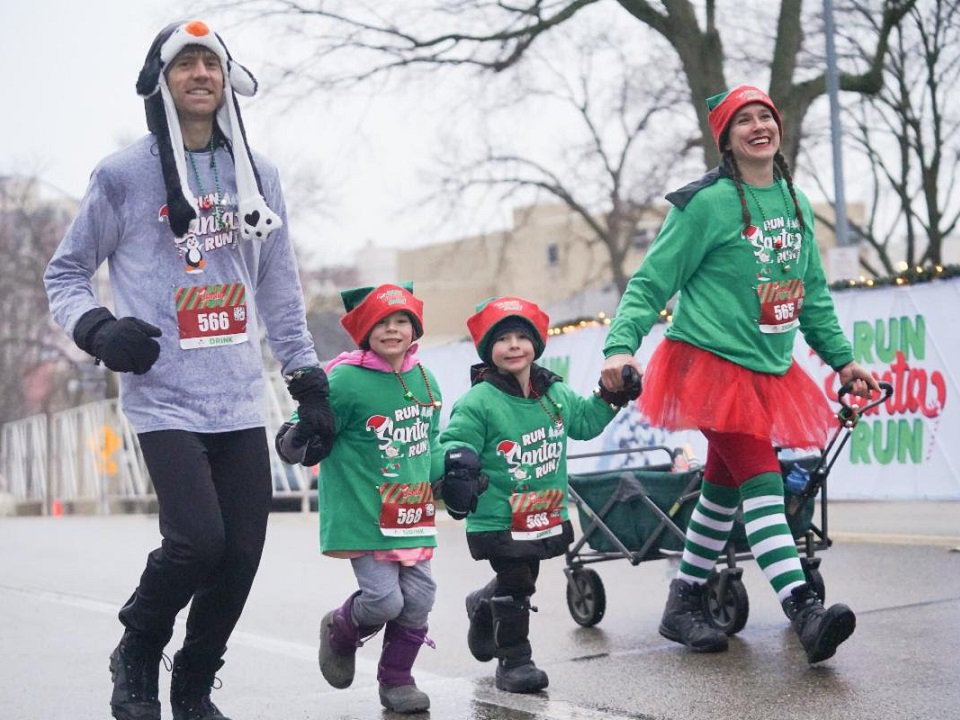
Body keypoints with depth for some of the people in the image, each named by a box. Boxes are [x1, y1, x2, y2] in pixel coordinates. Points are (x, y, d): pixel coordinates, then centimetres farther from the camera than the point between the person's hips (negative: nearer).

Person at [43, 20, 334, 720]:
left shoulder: (259, 176, 11)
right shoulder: (124, 175, -1)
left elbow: (281, 294, 17)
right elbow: (66, 272, 8)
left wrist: (310, 385, 13)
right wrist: (98, 330, -11)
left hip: (241, 402, 4)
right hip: (164, 398, -4)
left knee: (242, 555, 1)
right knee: (198, 540, -18)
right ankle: (137, 657, 11)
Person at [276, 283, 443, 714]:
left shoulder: (424, 379, 7)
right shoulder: (345, 381, -13)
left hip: (413, 515, 6)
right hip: (364, 517, -6)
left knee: (418, 600, 5)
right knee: (384, 600, -10)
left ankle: (397, 679, 26)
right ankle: (340, 632, 25)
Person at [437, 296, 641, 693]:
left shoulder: (556, 393, 5)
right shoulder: (478, 402, -16)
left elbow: (583, 422, 21)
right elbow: (454, 442, -17)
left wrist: (610, 397, 10)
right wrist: (457, 466, -37)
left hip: (547, 515, 7)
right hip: (498, 520, -6)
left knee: (520, 580, 20)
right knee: (515, 584, -6)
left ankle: (482, 609, 50)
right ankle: (514, 660, 9)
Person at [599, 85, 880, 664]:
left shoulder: (797, 203, 11)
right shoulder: (707, 203, -9)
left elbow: (813, 292, 20)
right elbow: (651, 282, -8)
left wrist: (842, 357, 20)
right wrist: (621, 346, -20)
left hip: (770, 368, 7)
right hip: (712, 361, -7)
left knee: (724, 486, 12)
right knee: (762, 482, -17)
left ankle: (684, 605, 23)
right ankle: (805, 611, -25)